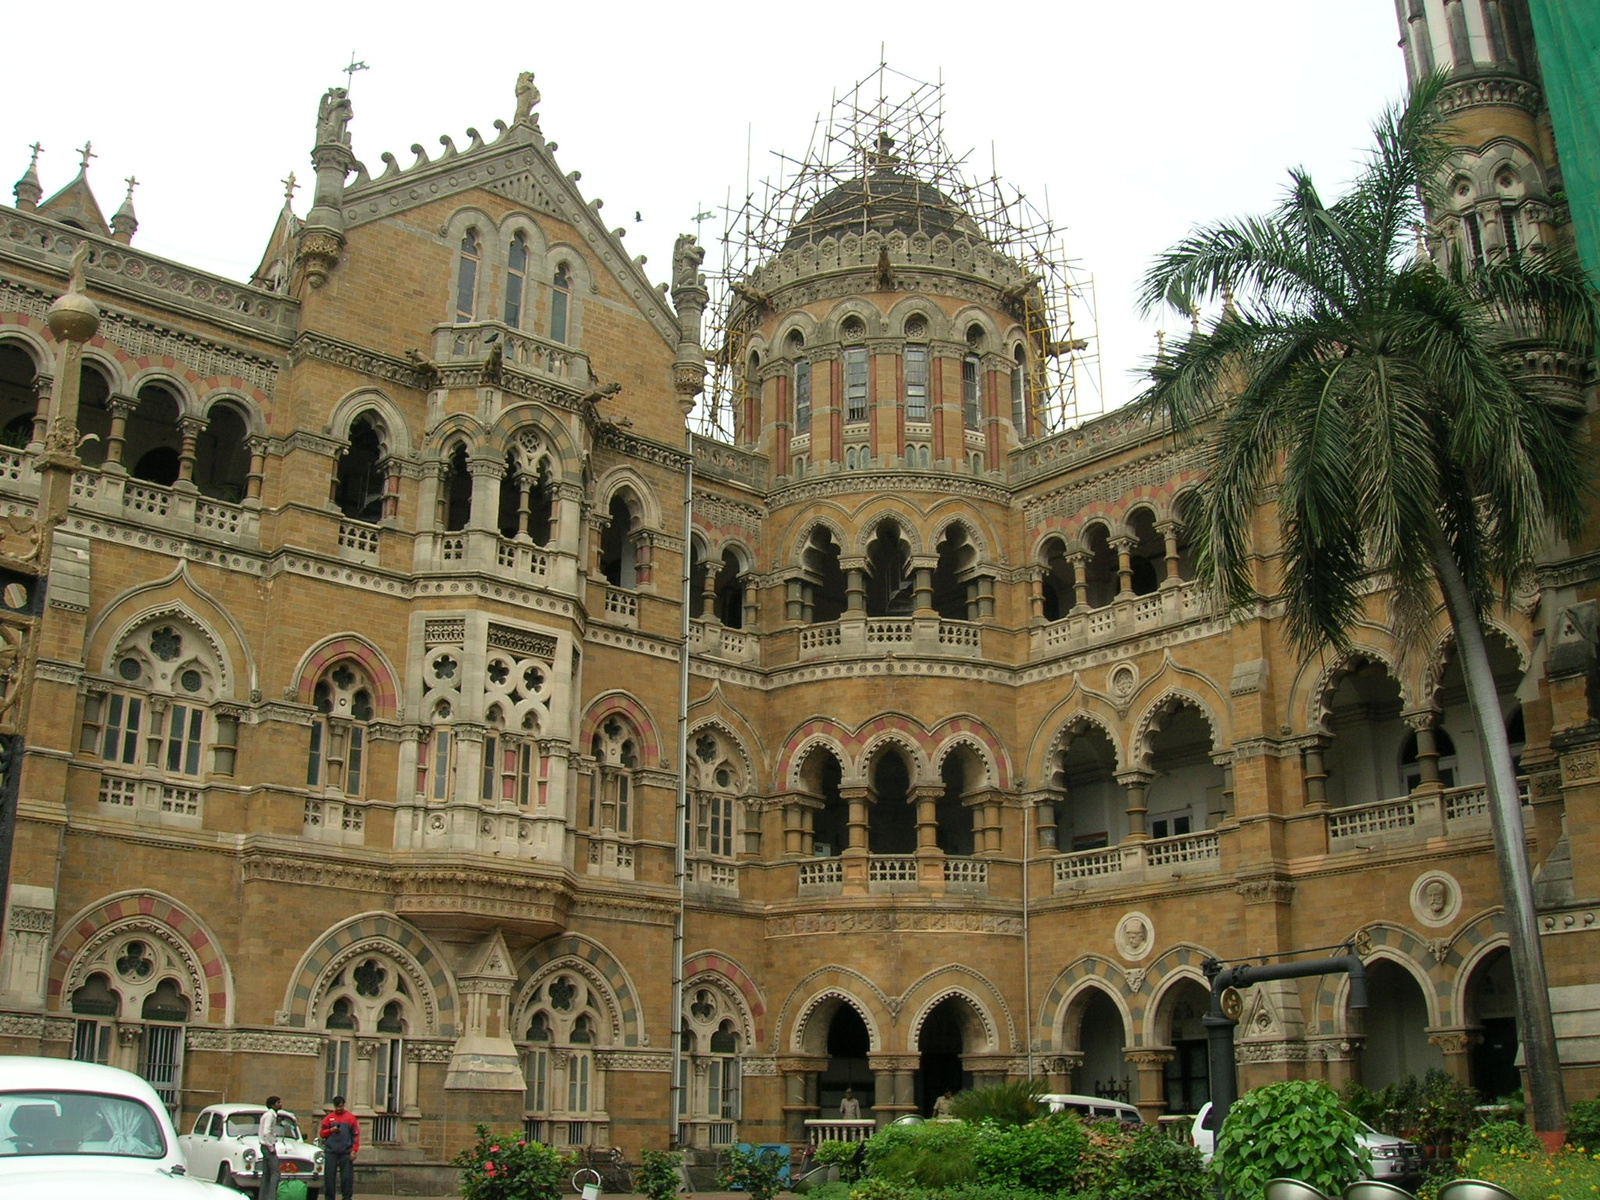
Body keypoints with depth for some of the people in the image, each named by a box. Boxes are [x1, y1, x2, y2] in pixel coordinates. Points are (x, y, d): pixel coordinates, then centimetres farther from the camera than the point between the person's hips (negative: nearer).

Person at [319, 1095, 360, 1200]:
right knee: (329, 1176, 1)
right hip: (331, 1152, 2)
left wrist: (354, 1151, -6)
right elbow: (321, 1133, 10)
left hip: (346, 1152, -2)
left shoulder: (351, 1117, 4)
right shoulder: (329, 1118, 10)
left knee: (347, 1176, -2)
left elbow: (356, 1135, 2)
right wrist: (331, 1130, -9)